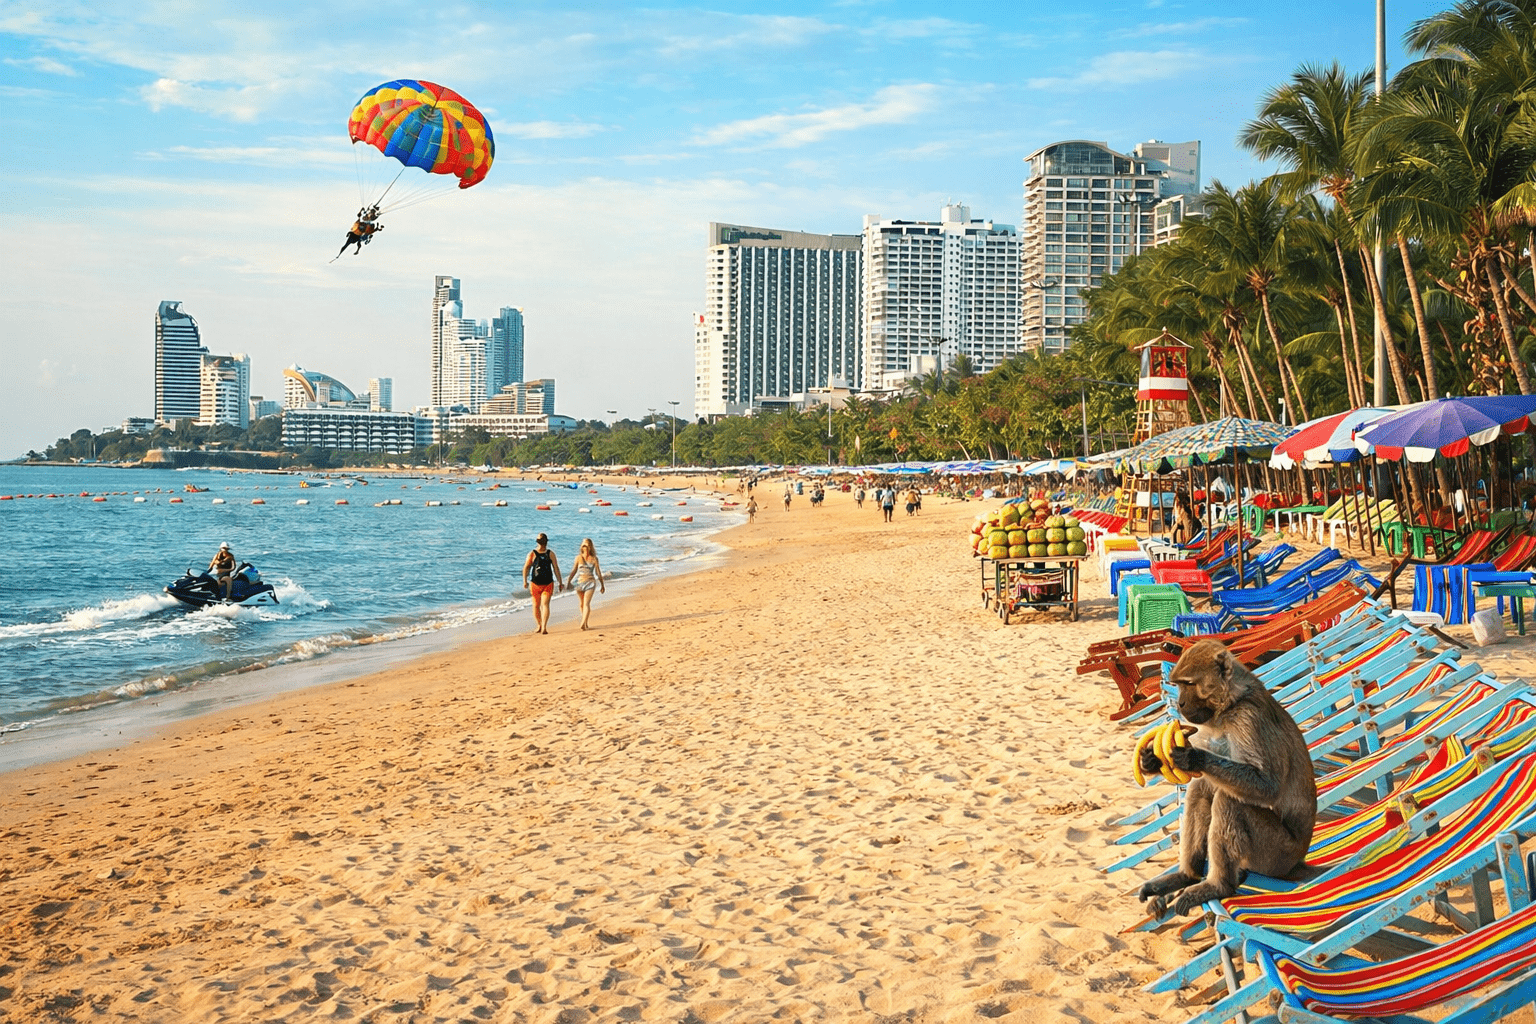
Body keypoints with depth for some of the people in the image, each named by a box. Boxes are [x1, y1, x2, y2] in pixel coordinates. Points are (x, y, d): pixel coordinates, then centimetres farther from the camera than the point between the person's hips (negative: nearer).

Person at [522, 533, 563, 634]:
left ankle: (544, 627, -22)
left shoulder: (550, 554, 6)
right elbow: (526, 567, 0)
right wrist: (525, 581, -12)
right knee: (536, 606, 8)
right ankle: (539, 626, 24)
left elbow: (556, 568, 8)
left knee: (545, 604, -14)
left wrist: (560, 583, 6)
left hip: (548, 584, 0)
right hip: (535, 583, 0)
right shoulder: (532, 554, 2)